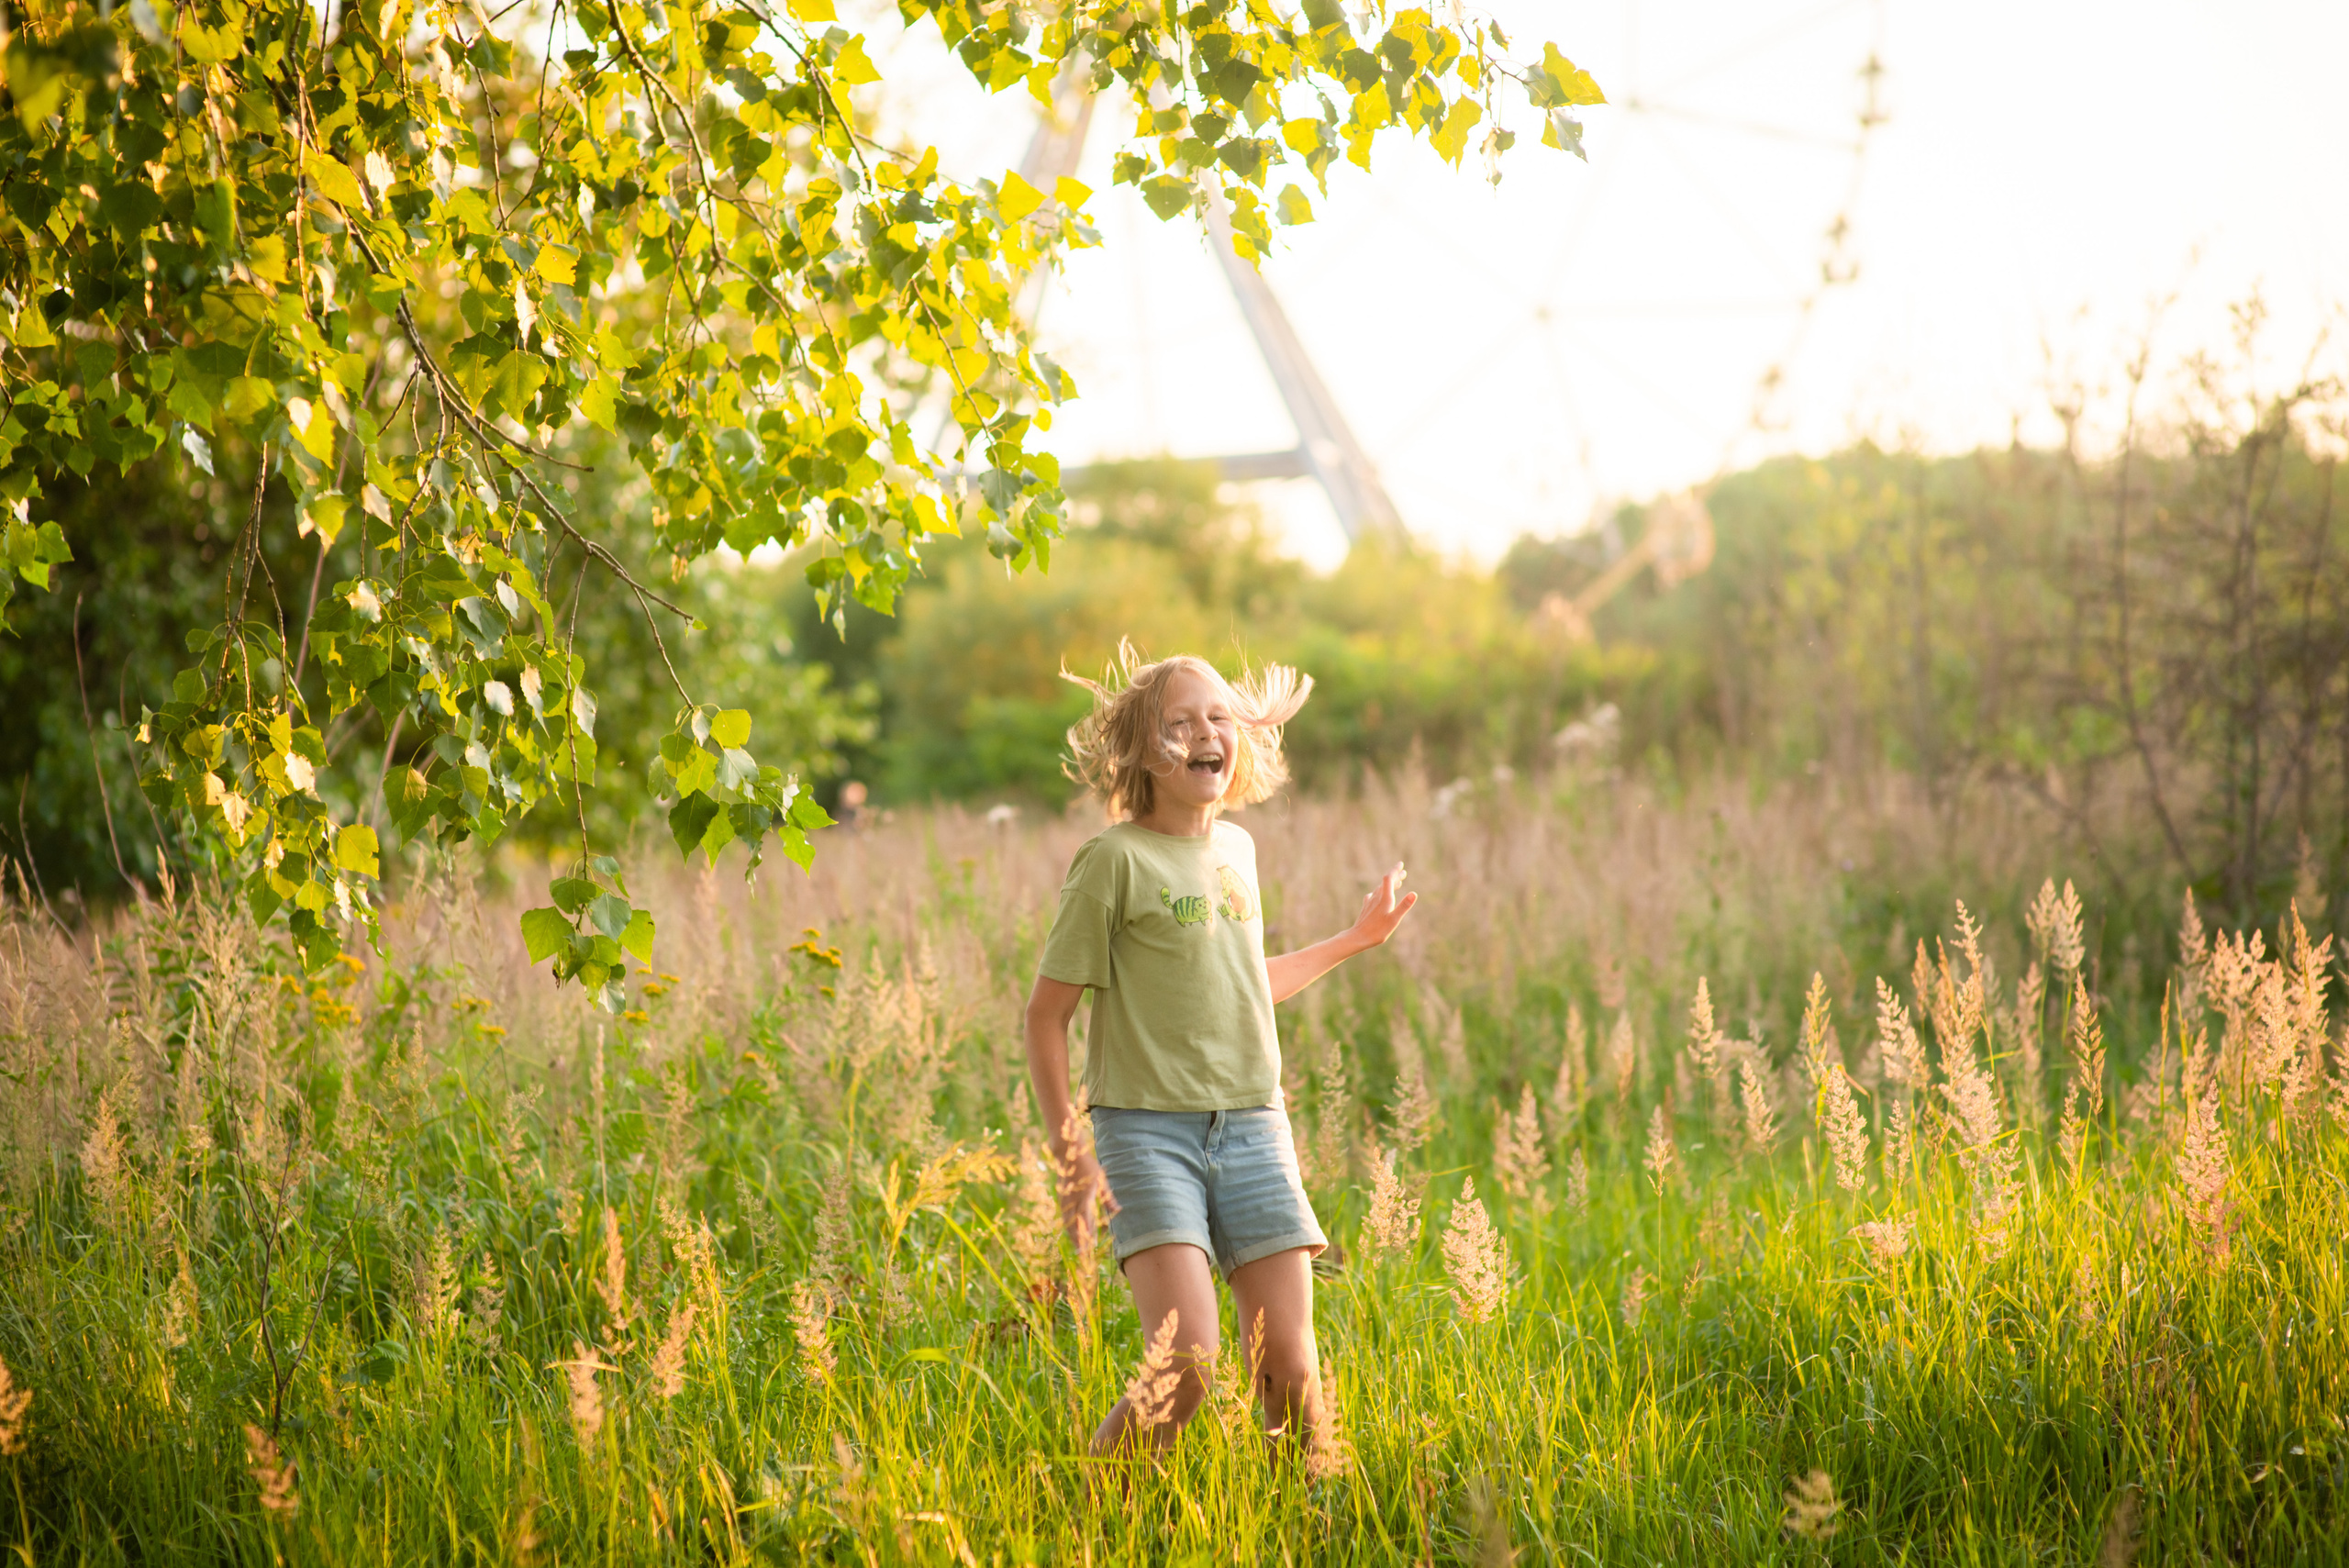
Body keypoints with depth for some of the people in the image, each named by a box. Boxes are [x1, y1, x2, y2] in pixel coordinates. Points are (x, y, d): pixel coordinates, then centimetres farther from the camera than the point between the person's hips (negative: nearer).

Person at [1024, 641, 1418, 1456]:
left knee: (1290, 1374, 0)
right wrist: (1070, 1157, -10)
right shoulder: (1115, 860, -7)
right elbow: (1046, 1015, -4)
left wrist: (1355, 939, 31)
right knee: (1187, 1365, -20)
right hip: (1149, 1129, -6)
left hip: (1254, 1127, 6)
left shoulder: (1237, 848, 12)